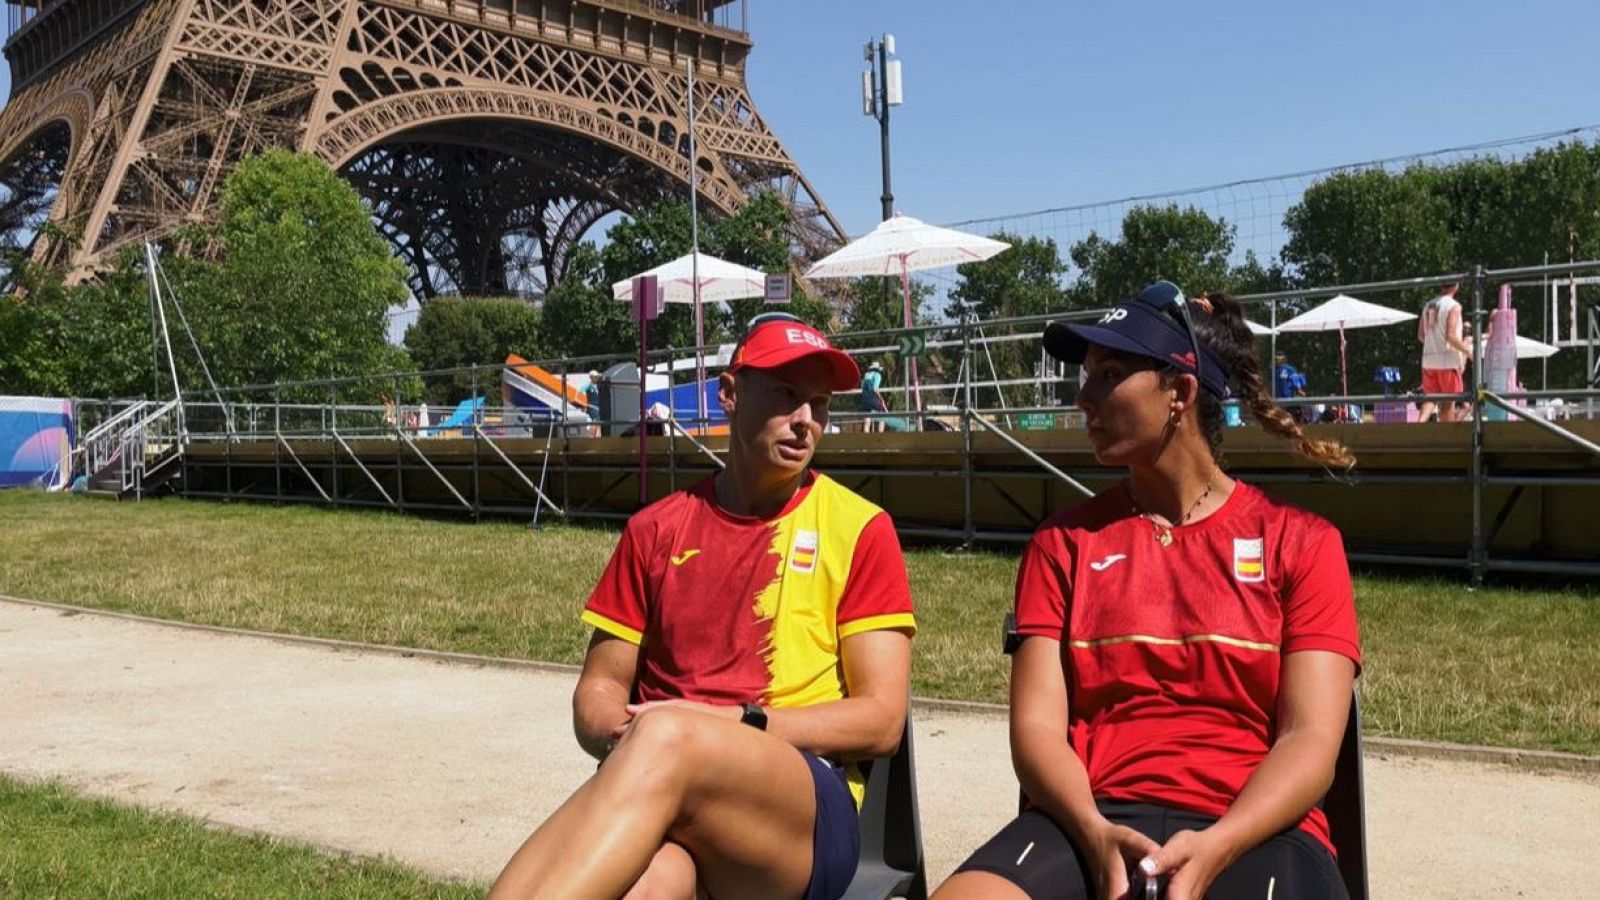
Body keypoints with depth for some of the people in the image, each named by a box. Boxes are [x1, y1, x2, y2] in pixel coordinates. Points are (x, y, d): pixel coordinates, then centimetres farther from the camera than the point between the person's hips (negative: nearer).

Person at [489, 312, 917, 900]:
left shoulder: (859, 528, 6)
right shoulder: (656, 530, 15)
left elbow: (881, 720, 1)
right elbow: (597, 689, 16)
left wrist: (732, 725, -11)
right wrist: (625, 739, -9)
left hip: (807, 815, -1)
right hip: (666, 812, 2)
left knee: (666, 738, -37)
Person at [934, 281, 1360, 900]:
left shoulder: (1301, 543, 9)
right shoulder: (1062, 544, 13)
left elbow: (1311, 739, -1)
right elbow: (1036, 727, 3)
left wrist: (1214, 848, -18)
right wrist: (1095, 835, -16)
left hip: (1253, 832, -1)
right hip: (1095, 823, 1)